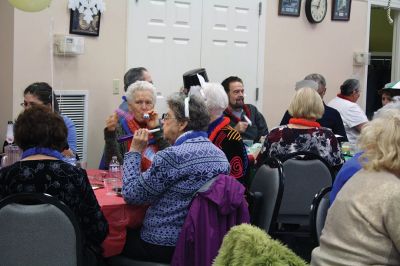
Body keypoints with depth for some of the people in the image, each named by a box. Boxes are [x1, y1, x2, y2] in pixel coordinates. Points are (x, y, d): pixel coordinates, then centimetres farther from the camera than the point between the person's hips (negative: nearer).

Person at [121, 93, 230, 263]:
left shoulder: (172, 156, -22)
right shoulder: (220, 155, 3)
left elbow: (131, 195, -15)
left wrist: (135, 151, -6)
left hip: (164, 246, -8)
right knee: (130, 231, 28)